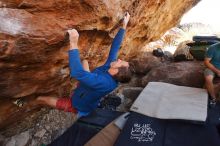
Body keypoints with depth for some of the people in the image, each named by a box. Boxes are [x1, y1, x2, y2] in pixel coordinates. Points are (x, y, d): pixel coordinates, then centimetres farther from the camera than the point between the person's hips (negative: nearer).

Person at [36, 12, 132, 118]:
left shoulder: (103, 82, -45)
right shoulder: (110, 65, -22)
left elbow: (77, 72, -58)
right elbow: (115, 46, -13)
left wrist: (73, 43, -58)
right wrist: (124, 26, -12)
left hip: (79, 105, -6)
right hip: (88, 94, 7)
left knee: (40, 99, 1)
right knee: (84, 61, 17)